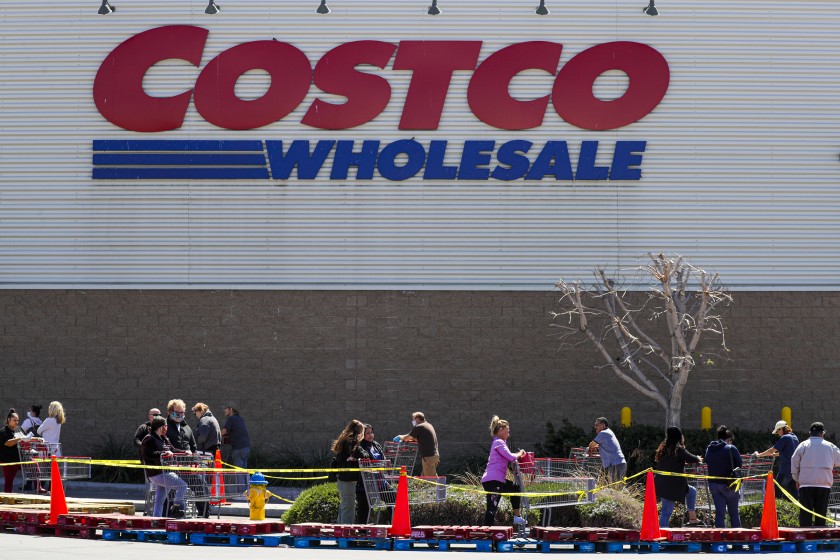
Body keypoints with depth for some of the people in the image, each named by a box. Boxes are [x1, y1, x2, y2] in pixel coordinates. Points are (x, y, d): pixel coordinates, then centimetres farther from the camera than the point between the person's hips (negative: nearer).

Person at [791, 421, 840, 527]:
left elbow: (794, 463, 2)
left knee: (805, 514, 0)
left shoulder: (803, 445, 1)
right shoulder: (830, 446, 4)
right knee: (821, 514, 6)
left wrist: (797, 479, 14)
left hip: (806, 484, -1)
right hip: (824, 484, 1)